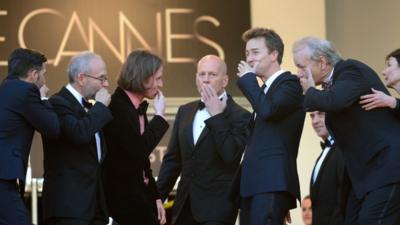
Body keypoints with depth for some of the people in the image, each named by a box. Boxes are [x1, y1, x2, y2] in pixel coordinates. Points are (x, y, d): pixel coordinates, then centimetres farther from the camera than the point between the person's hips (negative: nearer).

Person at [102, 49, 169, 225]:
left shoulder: (138, 108, 12)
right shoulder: (117, 107, -15)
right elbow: (138, 150, -22)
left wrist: (155, 197, 13)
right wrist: (159, 116, -13)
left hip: (141, 197, 8)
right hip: (122, 199, -8)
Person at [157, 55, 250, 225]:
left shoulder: (239, 116, -5)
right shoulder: (185, 111, 14)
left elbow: (230, 155, -19)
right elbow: (172, 159, 17)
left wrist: (217, 115, -16)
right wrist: (157, 197, 13)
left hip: (217, 206, -6)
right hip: (185, 205, 6)